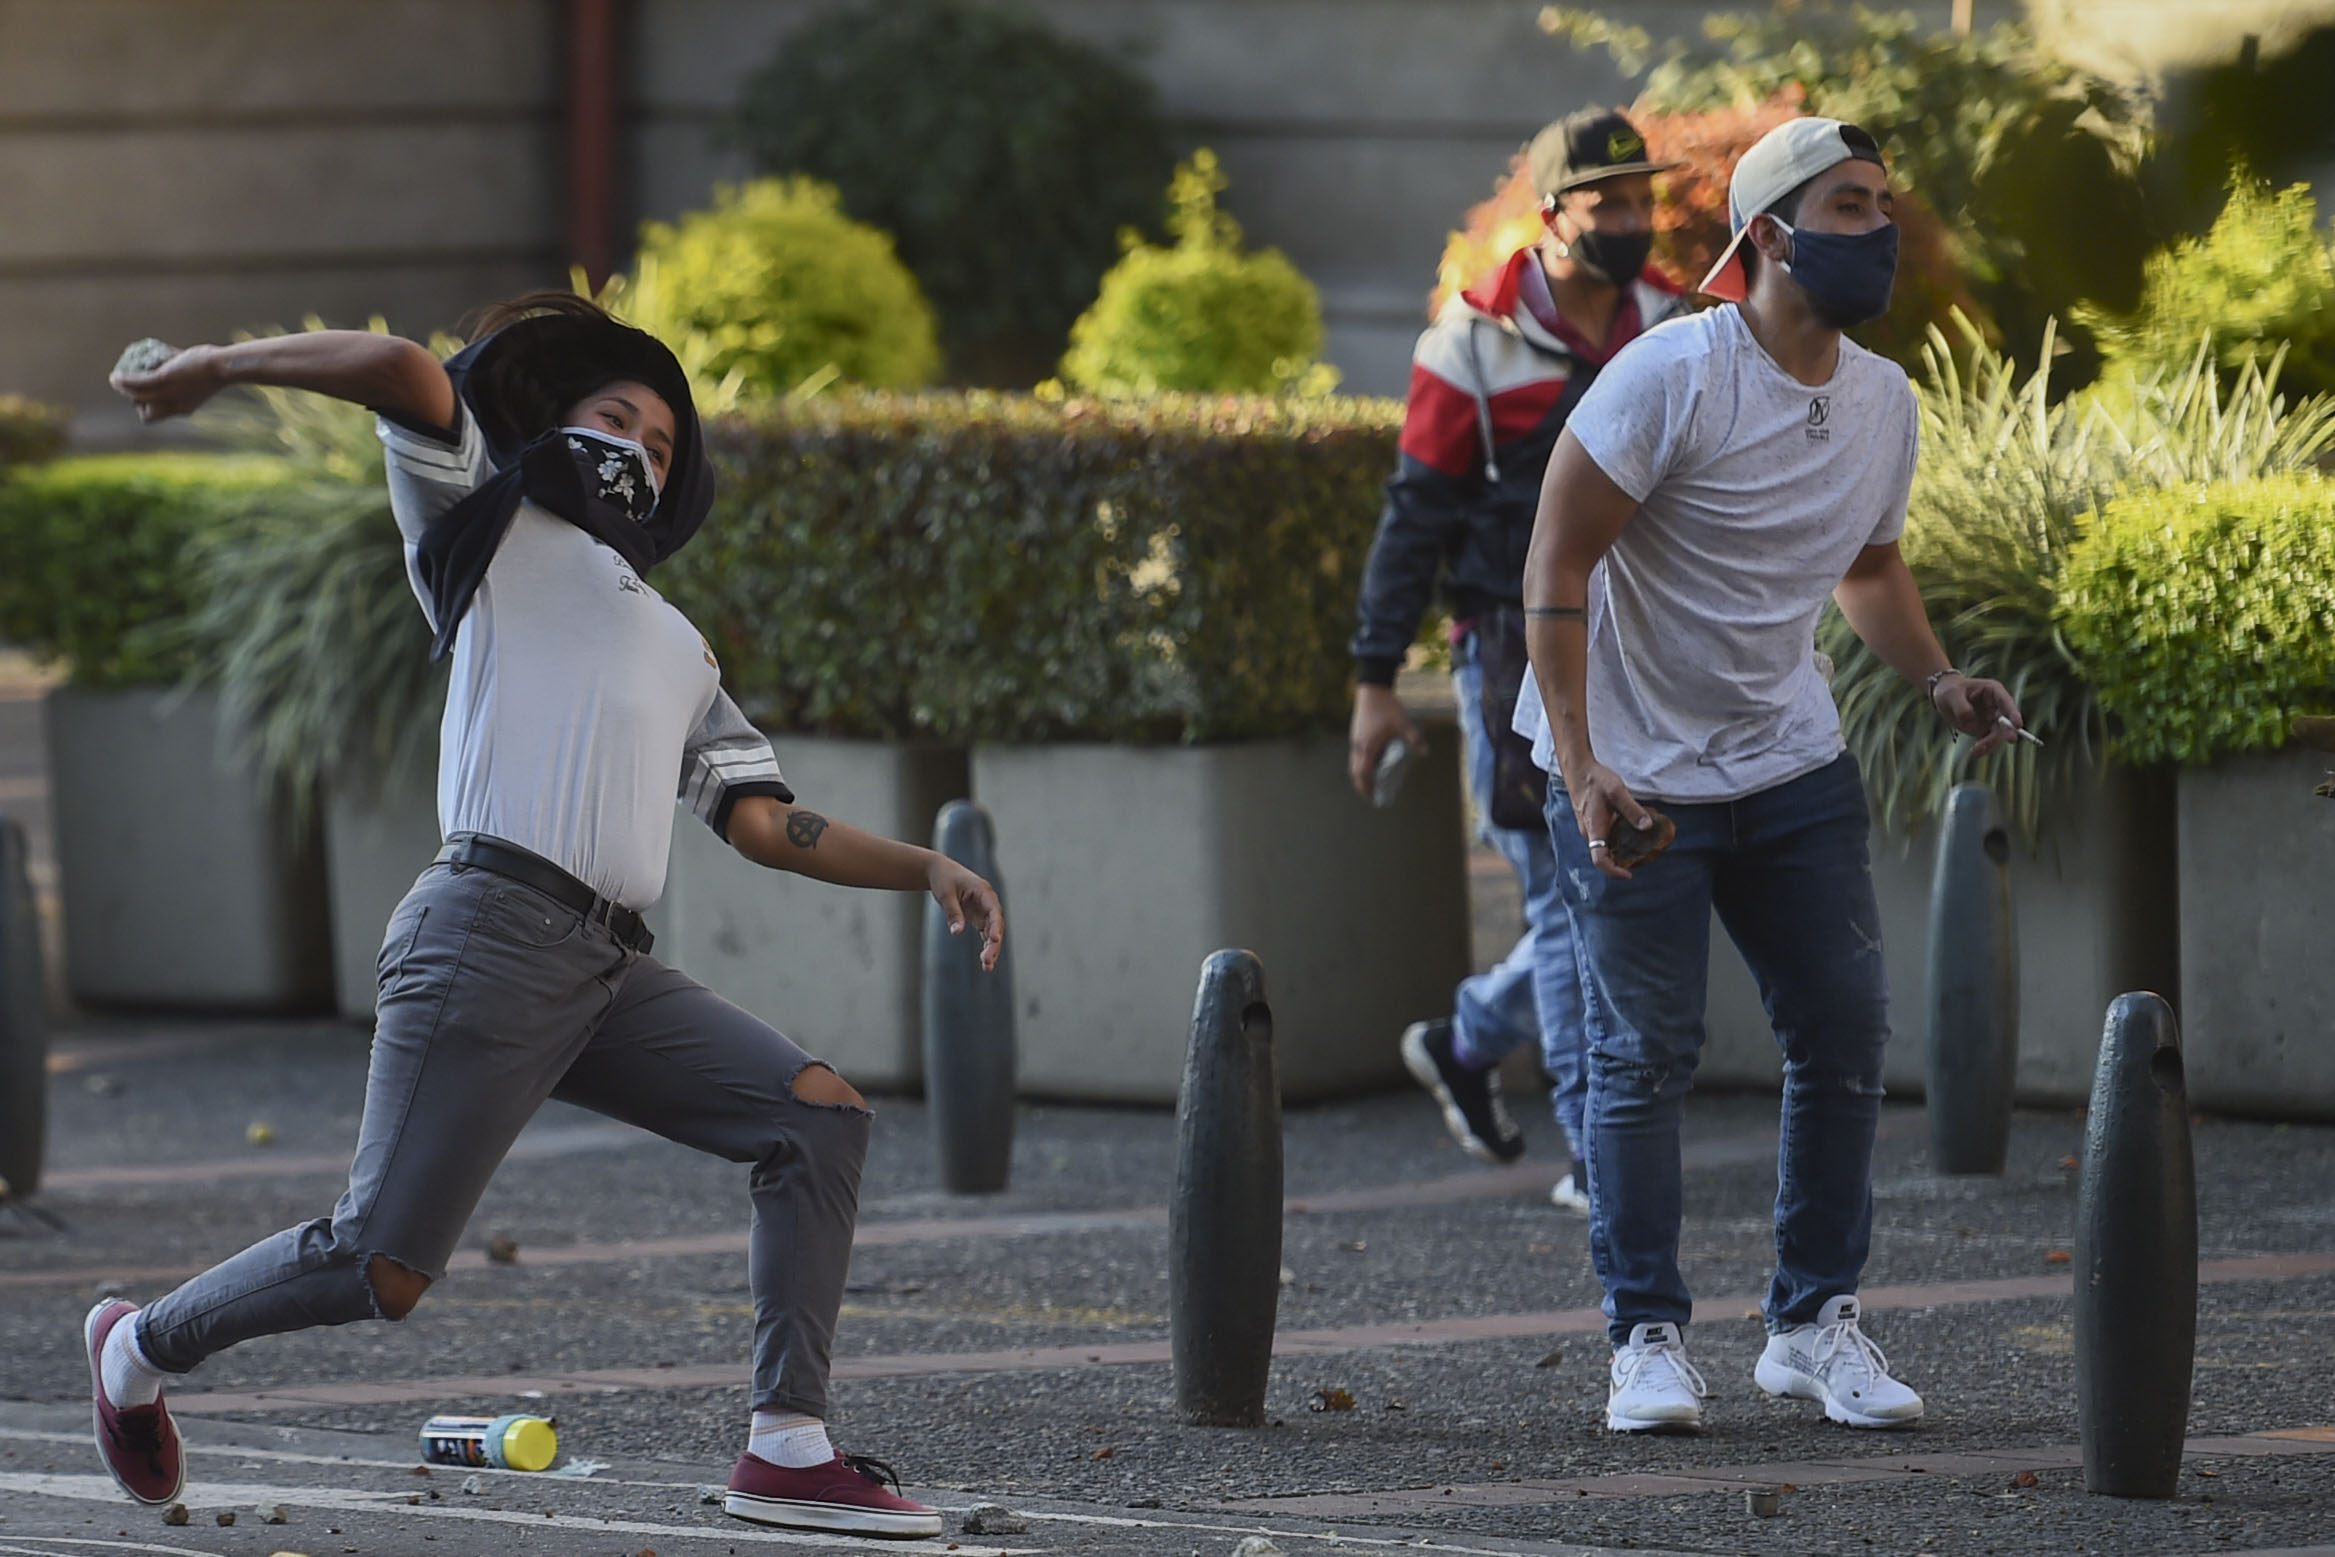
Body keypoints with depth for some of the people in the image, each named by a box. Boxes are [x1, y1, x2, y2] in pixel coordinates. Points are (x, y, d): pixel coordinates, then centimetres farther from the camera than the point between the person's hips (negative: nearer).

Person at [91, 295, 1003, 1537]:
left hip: (613, 971, 7)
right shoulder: (496, 528, 14)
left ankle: (786, 1448, -13)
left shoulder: (680, 651, 33)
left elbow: (765, 825, 24)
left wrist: (922, 868, 12)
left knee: (820, 1113, -10)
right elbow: (403, 370, -1)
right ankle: (142, 1350, 14)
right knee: (378, 1270, -12)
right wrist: (212, 368, 1)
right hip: (493, 934, -7)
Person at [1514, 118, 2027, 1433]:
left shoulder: (1885, 401, 3)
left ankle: (1817, 1323, 14)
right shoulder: (1672, 377, -17)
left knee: (1849, 1037, 2)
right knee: (1648, 1056, -3)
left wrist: (1940, 680, 2)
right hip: (1639, 777, -6)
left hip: (1796, 767, 6)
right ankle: (1649, 1337, 9)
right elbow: (1558, 567, -17)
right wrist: (1580, 768, -23)